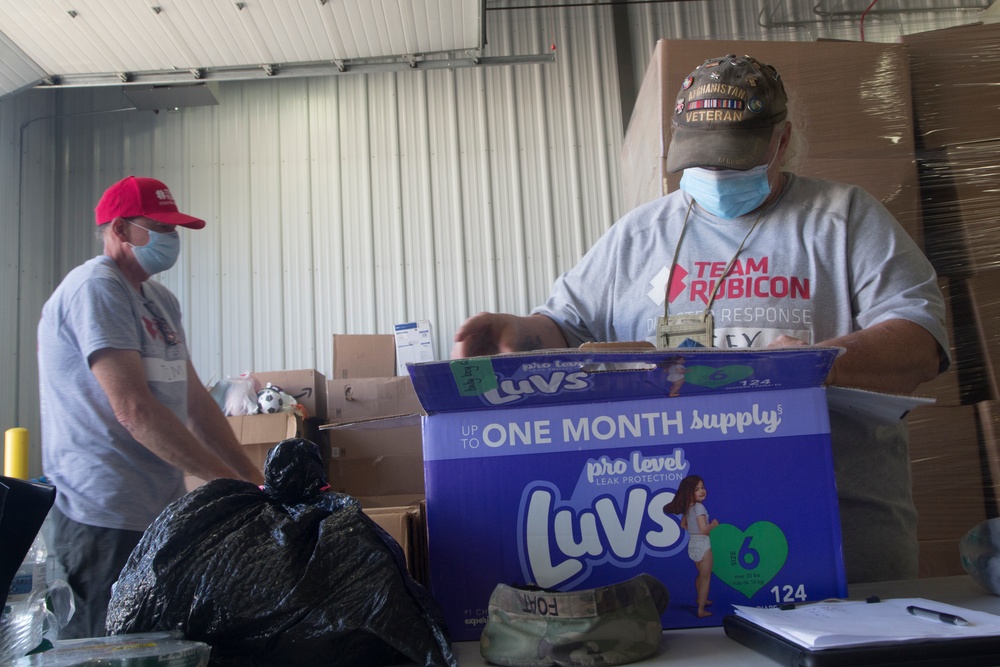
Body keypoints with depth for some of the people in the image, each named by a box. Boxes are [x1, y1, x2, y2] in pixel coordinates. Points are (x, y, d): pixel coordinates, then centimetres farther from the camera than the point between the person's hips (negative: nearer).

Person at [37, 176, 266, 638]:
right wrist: (229, 479, -21)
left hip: (162, 512, 9)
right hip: (106, 518, -9)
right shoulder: (95, 289, -12)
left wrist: (253, 477, 6)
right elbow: (133, 410, -21)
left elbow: (194, 399, 15)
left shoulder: (162, 301, 17)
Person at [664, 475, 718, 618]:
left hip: (692, 545, 8)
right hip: (702, 545, -8)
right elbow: (704, 530, -27)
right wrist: (713, 524, -11)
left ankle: (700, 599, 48)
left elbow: (683, 524, 15)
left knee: (701, 575, 29)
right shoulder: (699, 507, -22)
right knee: (706, 579, 5)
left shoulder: (687, 507, 2)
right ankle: (701, 610, 11)